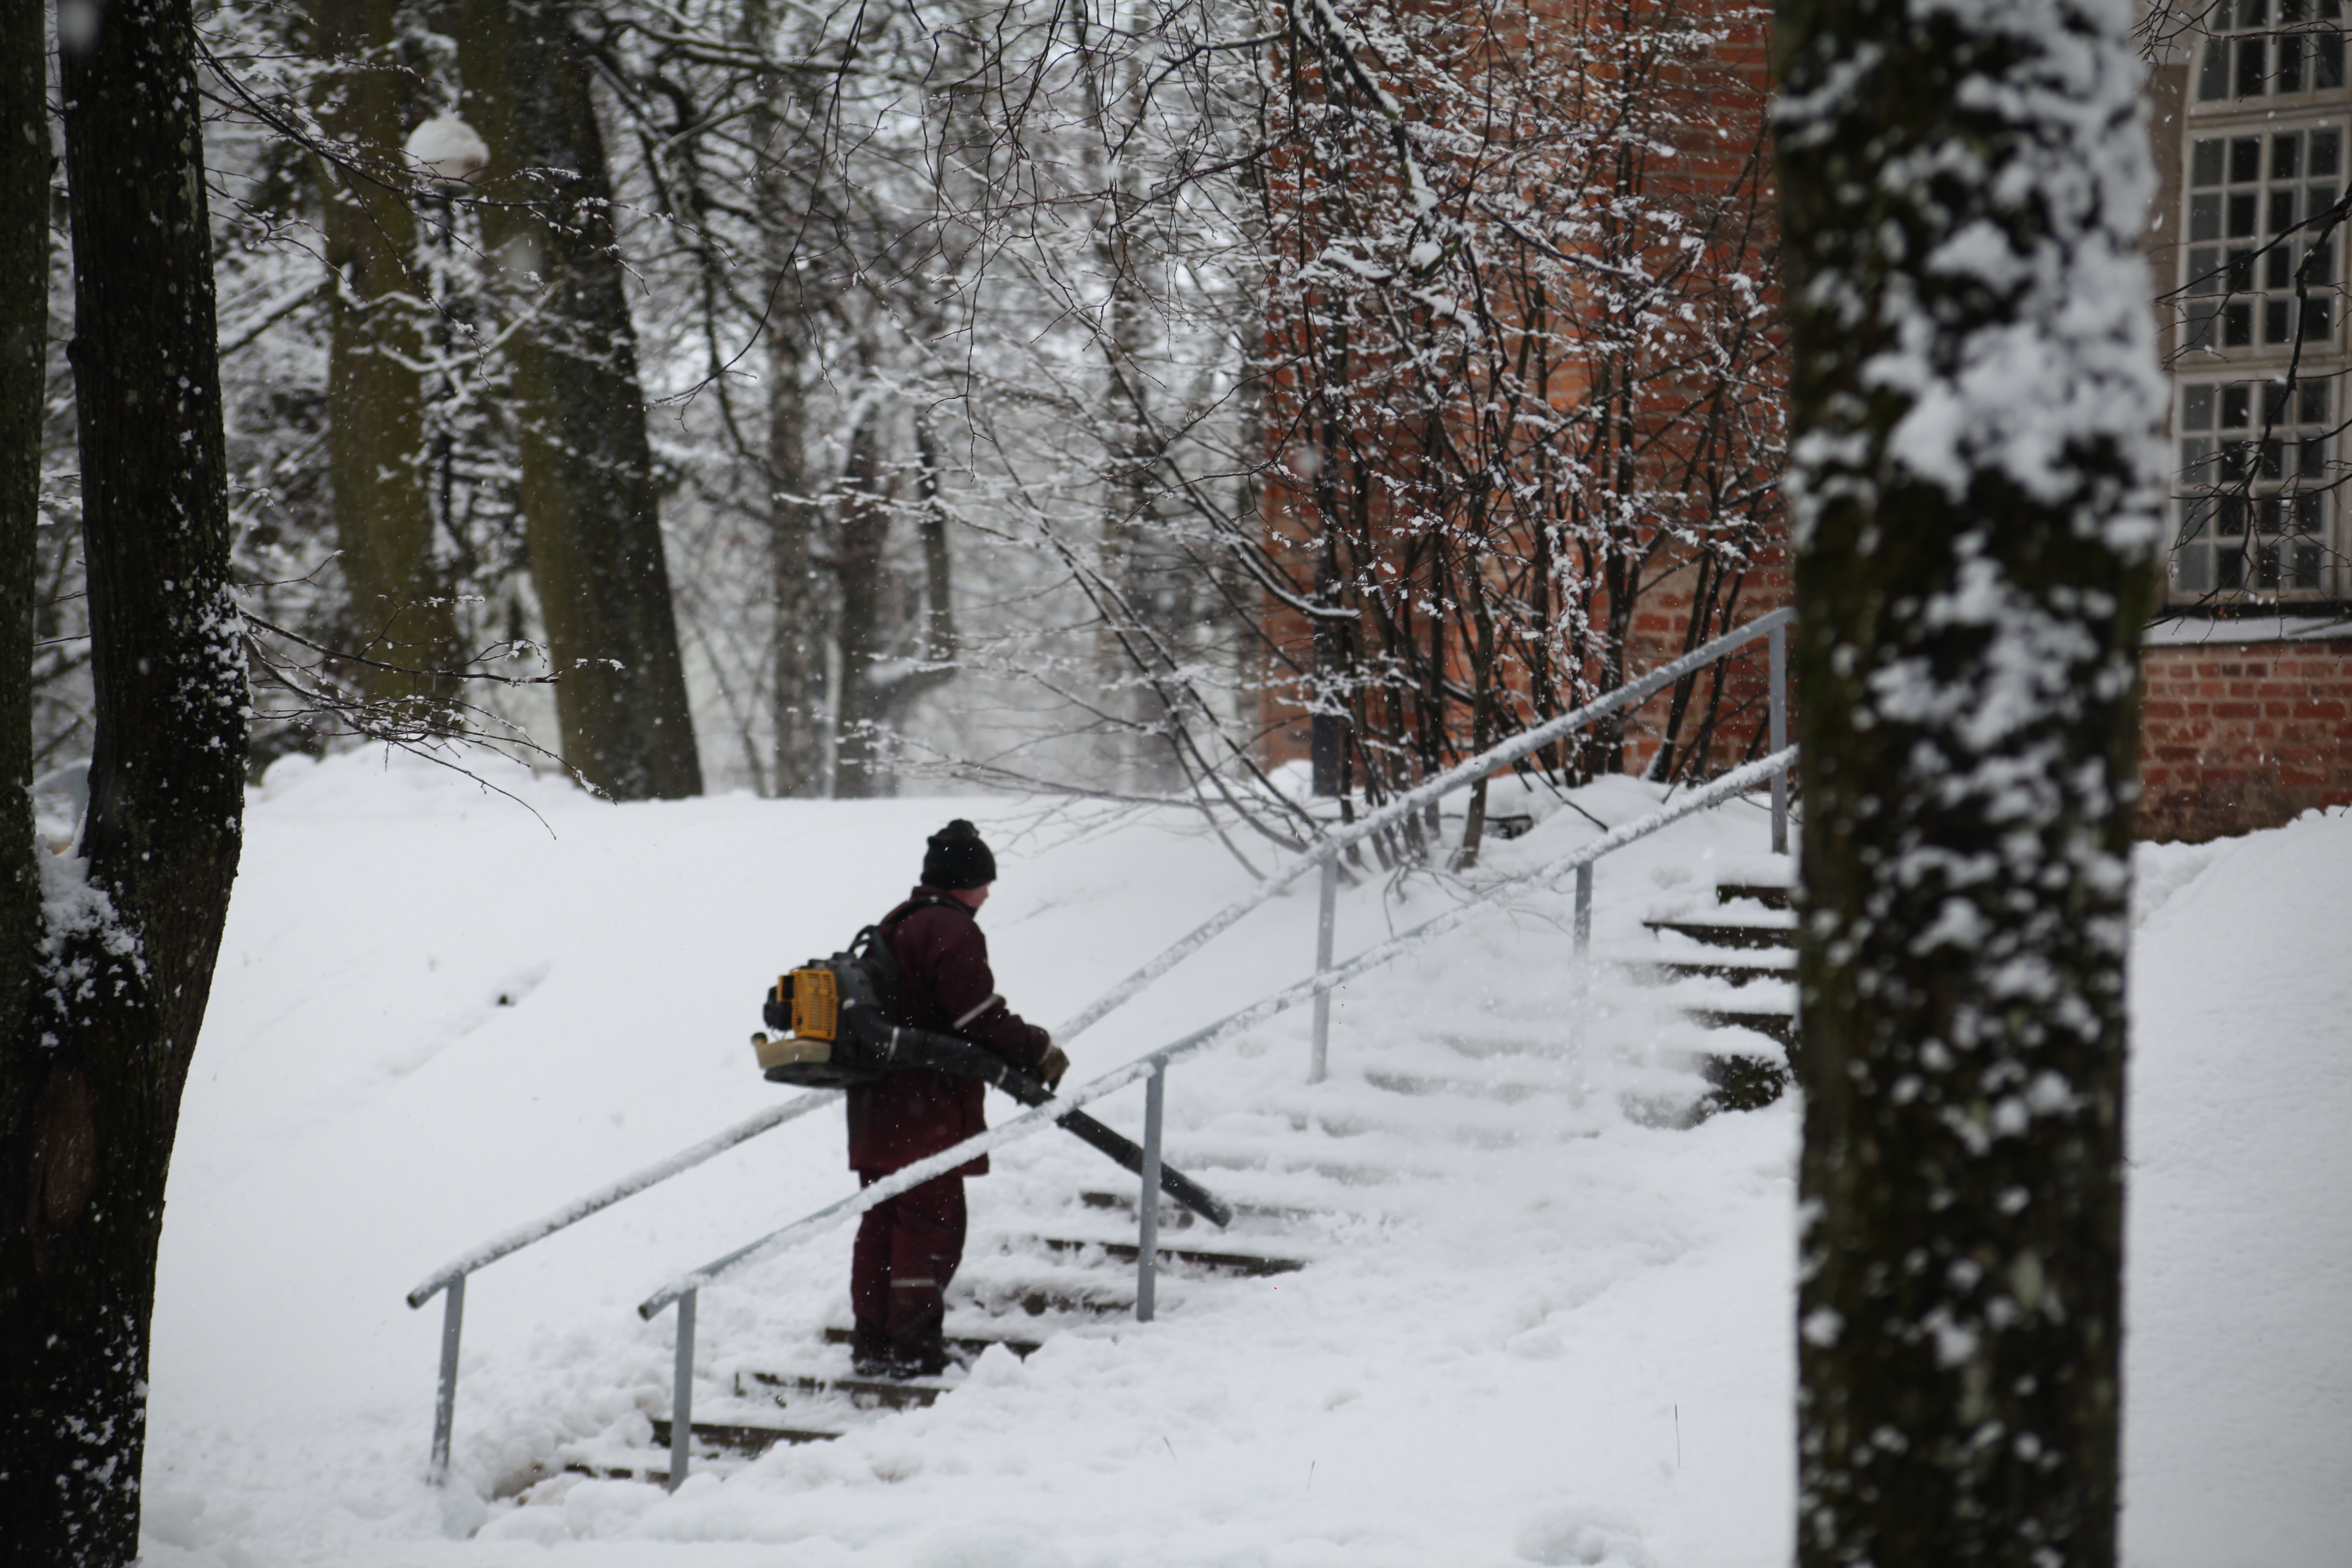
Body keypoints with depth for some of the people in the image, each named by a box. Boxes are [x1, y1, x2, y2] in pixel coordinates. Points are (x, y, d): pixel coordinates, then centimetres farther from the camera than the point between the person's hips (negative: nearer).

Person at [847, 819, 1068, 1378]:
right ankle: (912, 1347, -3)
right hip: (928, 1113, -9)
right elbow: (981, 1019, -17)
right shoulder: (951, 931, -13)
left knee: (883, 1221, 13)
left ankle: (873, 1339, 17)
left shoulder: (893, 926, 16)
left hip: (880, 1109, 9)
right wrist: (1039, 1052, -5)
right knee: (932, 1223, -4)